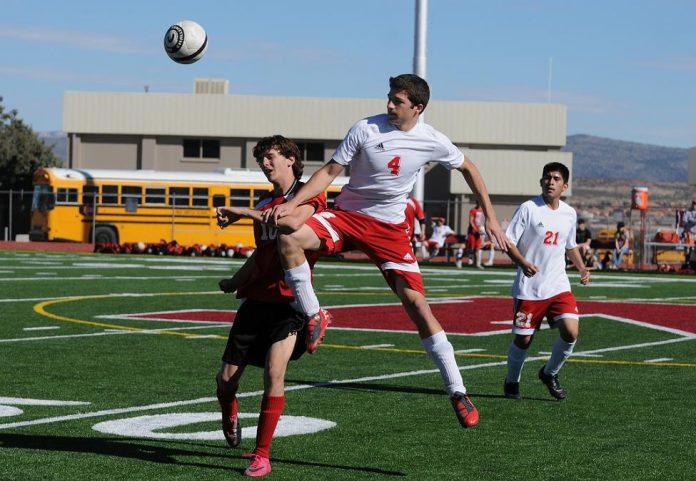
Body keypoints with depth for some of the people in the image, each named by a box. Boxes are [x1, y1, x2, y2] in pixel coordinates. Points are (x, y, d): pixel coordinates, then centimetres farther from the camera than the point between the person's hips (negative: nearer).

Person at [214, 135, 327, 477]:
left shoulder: (309, 194, -4)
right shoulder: (265, 202, 15)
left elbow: (293, 222, -28)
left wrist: (245, 212, -21)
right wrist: (234, 282, 21)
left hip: (290, 301, -6)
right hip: (257, 298, 6)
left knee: (274, 370, -23)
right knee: (226, 378, 3)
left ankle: (262, 456, -13)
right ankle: (229, 418, 39)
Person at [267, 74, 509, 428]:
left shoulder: (432, 142, -6)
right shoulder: (365, 129, -10)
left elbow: (467, 168, 12)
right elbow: (330, 171, -5)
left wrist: (490, 217, 11)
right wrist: (292, 203, -16)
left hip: (390, 226, 0)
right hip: (347, 215, 0)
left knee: (416, 303, -10)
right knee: (289, 238, -28)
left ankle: (457, 392, -3)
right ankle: (313, 316, -10)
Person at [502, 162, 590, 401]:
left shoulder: (569, 213, 8)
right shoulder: (528, 208, -8)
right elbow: (509, 242, -9)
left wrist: (581, 267, 7)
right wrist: (523, 263, -25)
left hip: (558, 285, 4)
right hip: (529, 288, -4)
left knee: (571, 332, -13)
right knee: (523, 339, 2)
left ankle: (550, 373, 13)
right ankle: (512, 382, 28)